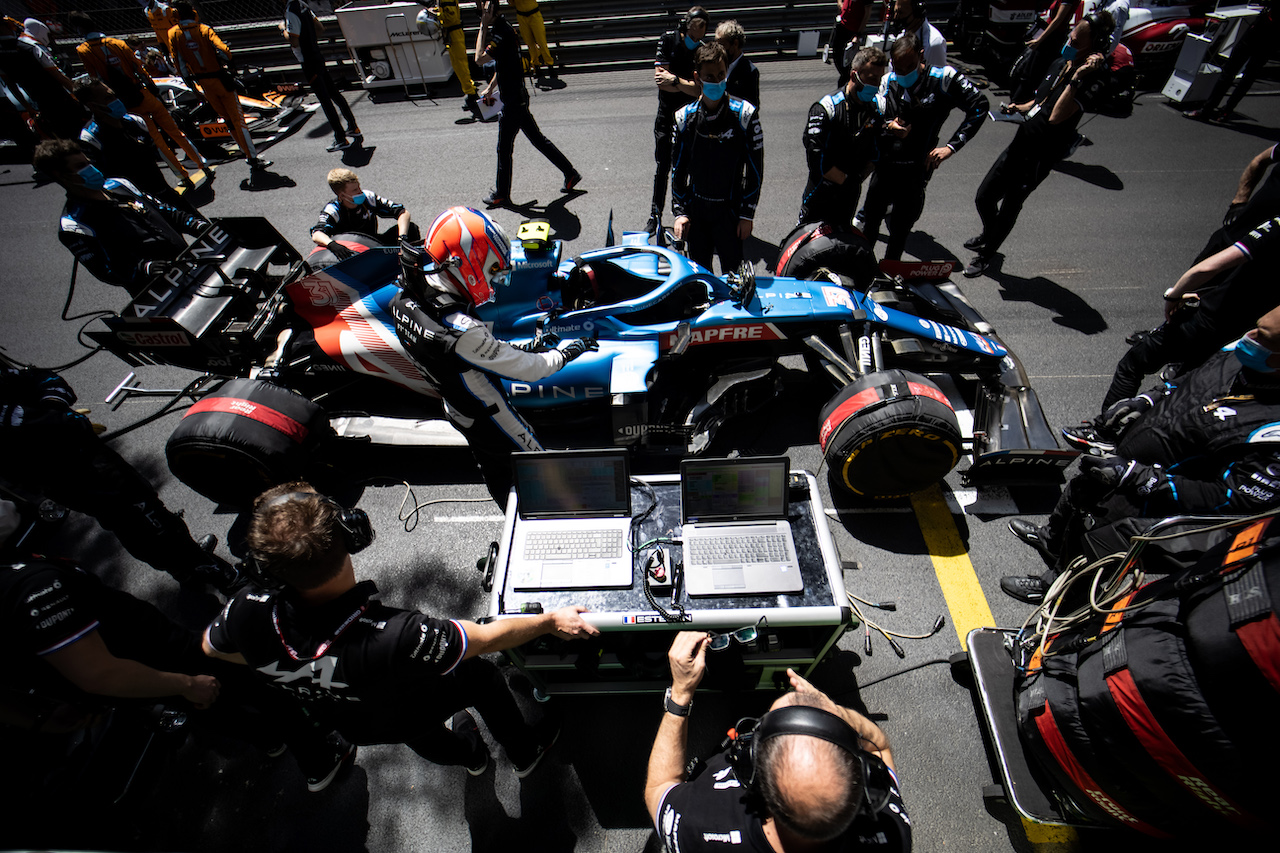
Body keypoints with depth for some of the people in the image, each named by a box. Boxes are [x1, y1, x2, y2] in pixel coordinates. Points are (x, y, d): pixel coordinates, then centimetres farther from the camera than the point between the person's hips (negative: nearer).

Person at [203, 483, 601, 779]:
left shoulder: (246, 614, -36)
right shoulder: (394, 636, -50)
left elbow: (211, 647, -10)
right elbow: (487, 637, -33)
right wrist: (552, 621, -17)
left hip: (347, 724, 5)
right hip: (408, 718, -4)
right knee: (482, 674, 22)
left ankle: (466, 754, 67)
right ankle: (525, 753, 47)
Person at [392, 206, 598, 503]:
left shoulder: (403, 299, -11)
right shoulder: (460, 331, -39)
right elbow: (527, 369, -29)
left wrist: (521, 349, 2)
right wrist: (568, 351, -12)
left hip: (457, 409, 8)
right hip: (489, 417, -8)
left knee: (495, 472, 28)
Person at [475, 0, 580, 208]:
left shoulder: (501, 33, -22)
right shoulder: (501, 27, 9)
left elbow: (479, 59, -28)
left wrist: (483, 26, -22)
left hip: (513, 101, -10)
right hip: (518, 97, 10)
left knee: (504, 148, 2)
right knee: (537, 138, 15)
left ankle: (501, 194, 16)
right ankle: (570, 173, 21)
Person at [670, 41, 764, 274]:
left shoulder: (745, 114, -7)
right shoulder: (685, 117, 0)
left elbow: (755, 169, -5)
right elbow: (678, 168, 7)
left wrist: (747, 215, -9)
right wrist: (679, 212, 0)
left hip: (730, 210, -2)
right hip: (695, 209, 3)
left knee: (732, 273, 3)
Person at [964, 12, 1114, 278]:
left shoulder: (1094, 79, -16)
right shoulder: (1059, 64, 10)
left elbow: (1056, 116, -28)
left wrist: (1078, 77, -32)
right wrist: (1019, 108, 5)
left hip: (1040, 156, -8)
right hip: (1020, 143, 8)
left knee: (1010, 207, 0)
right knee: (984, 197, 12)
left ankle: (986, 254, 18)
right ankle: (988, 234, 41)